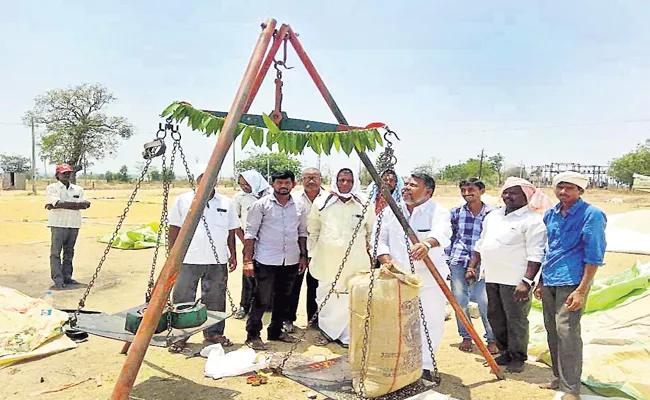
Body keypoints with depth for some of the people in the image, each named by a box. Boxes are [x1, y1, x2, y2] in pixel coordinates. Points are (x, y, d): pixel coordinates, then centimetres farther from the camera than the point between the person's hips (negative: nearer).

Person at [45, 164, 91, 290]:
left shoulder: (78, 189, 12)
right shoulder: (52, 188, 3)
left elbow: (84, 204, -5)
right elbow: (58, 202, -15)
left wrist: (59, 205, -11)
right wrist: (77, 204, -12)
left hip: (74, 224, 4)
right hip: (59, 224, -4)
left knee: (69, 253, 10)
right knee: (55, 253, -5)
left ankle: (67, 277, 17)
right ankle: (58, 281, -5)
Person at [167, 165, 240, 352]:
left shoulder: (226, 203, 9)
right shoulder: (183, 200, 2)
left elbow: (231, 231, 13)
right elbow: (174, 229, 4)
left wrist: (233, 255, 9)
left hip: (217, 261, 2)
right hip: (188, 260, -2)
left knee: (215, 300, 11)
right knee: (183, 300, 3)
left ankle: (214, 333, 25)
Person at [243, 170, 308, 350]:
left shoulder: (298, 207, 9)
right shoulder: (261, 205, -5)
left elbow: (302, 232, 16)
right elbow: (250, 233, -7)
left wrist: (303, 256, 10)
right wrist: (248, 260, -12)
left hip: (291, 261, 5)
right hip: (266, 261, -5)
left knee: (283, 298, 15)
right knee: (262, 300, -1)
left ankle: (275, 331, 31)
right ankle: (253, 335, 14)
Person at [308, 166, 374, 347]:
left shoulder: (363, 205, 1)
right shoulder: (322, 203, 1)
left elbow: (371, 231, 14)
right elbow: (313, 230, 11)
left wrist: (367, 249, 15)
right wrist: (313, 253, 11)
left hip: (354, 261, 0)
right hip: (327, 259, 1)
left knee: (351, 297, 2)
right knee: (326, 296, 8)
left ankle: (348, 335, 19)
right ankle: (327, 331, 27)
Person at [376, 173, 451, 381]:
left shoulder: (438, 211, -9)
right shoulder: (391, 210, 4)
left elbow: (442, 233, -30)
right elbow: (381, 239, 5)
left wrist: (427, 243, -52)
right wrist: (387, 262, -12)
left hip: (429, 279, -3)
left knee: (430, 322, 3)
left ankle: (424, 366, 23)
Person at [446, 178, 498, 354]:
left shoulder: (492, 213, -1)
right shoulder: (456, 212, 4)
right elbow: (449, 236, 12)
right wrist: (448, 258, 9)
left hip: (482, 263, -2)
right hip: (458, 262, 2)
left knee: (484, 301, -5)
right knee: (459, 300, 7)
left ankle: (492, 339, 14)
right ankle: (466, 336, 24)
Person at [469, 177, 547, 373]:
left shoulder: (532, 220, -8)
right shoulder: (493, 216, 15)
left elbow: (536, 255, -15)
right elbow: (481, 244, 21)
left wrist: (526, 281, -22)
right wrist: (472, 267, 16)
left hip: (515, 281, -7)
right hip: (491, 277, 7)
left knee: (516, 320, 2)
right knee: (495, 317, 15)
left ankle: (517, 358, 20)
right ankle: (505, 352, 31)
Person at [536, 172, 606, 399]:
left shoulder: (591, 215, -9)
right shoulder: (551, 215, 10)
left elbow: (594, 256, -12)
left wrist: (581, 291, -18)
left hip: (572, 282, -7)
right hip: (549, 281, 7)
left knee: (566, 333, -8)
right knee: (552, 331, 13)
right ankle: (559, 378, 28)